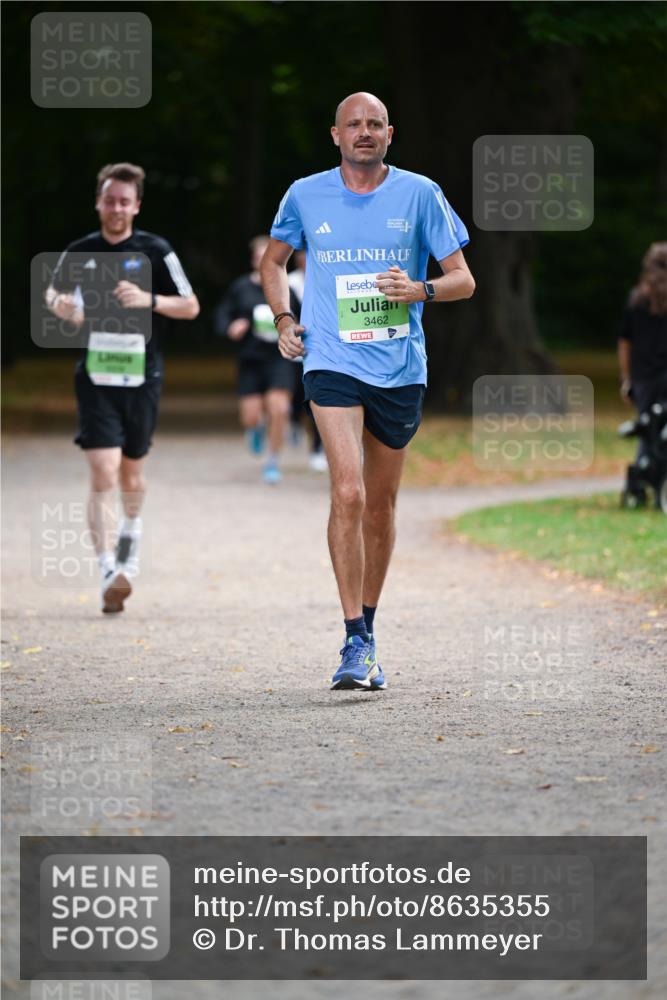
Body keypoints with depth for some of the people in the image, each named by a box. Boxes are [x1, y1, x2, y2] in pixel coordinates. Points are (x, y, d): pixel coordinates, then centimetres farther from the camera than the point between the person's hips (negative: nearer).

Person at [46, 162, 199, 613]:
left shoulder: (155, 251, -3)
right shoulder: (79, 252, 2)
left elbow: (191, 306, 0)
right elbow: (53, 292, 20)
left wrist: (150, 299, -17)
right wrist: (61, 304, -3)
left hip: (142, 377, 0)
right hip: (96, 379, 0)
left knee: (132, 471, 16)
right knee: (103, 473, -14)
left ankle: (131, 533, 47)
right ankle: (110, 572, -20)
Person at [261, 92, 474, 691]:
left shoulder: (420, 194, 1)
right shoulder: (305, 196, 3)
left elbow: (464, 279, 2)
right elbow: (274, 260, 22)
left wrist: (421, 291, -19)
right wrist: (283, 319, 5)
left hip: (401, 369, 2)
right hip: (333, 364, -2)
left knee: (381, 505, 11)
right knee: (348, 493, -18)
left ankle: (368, 627, 29)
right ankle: (356, 645, -18)